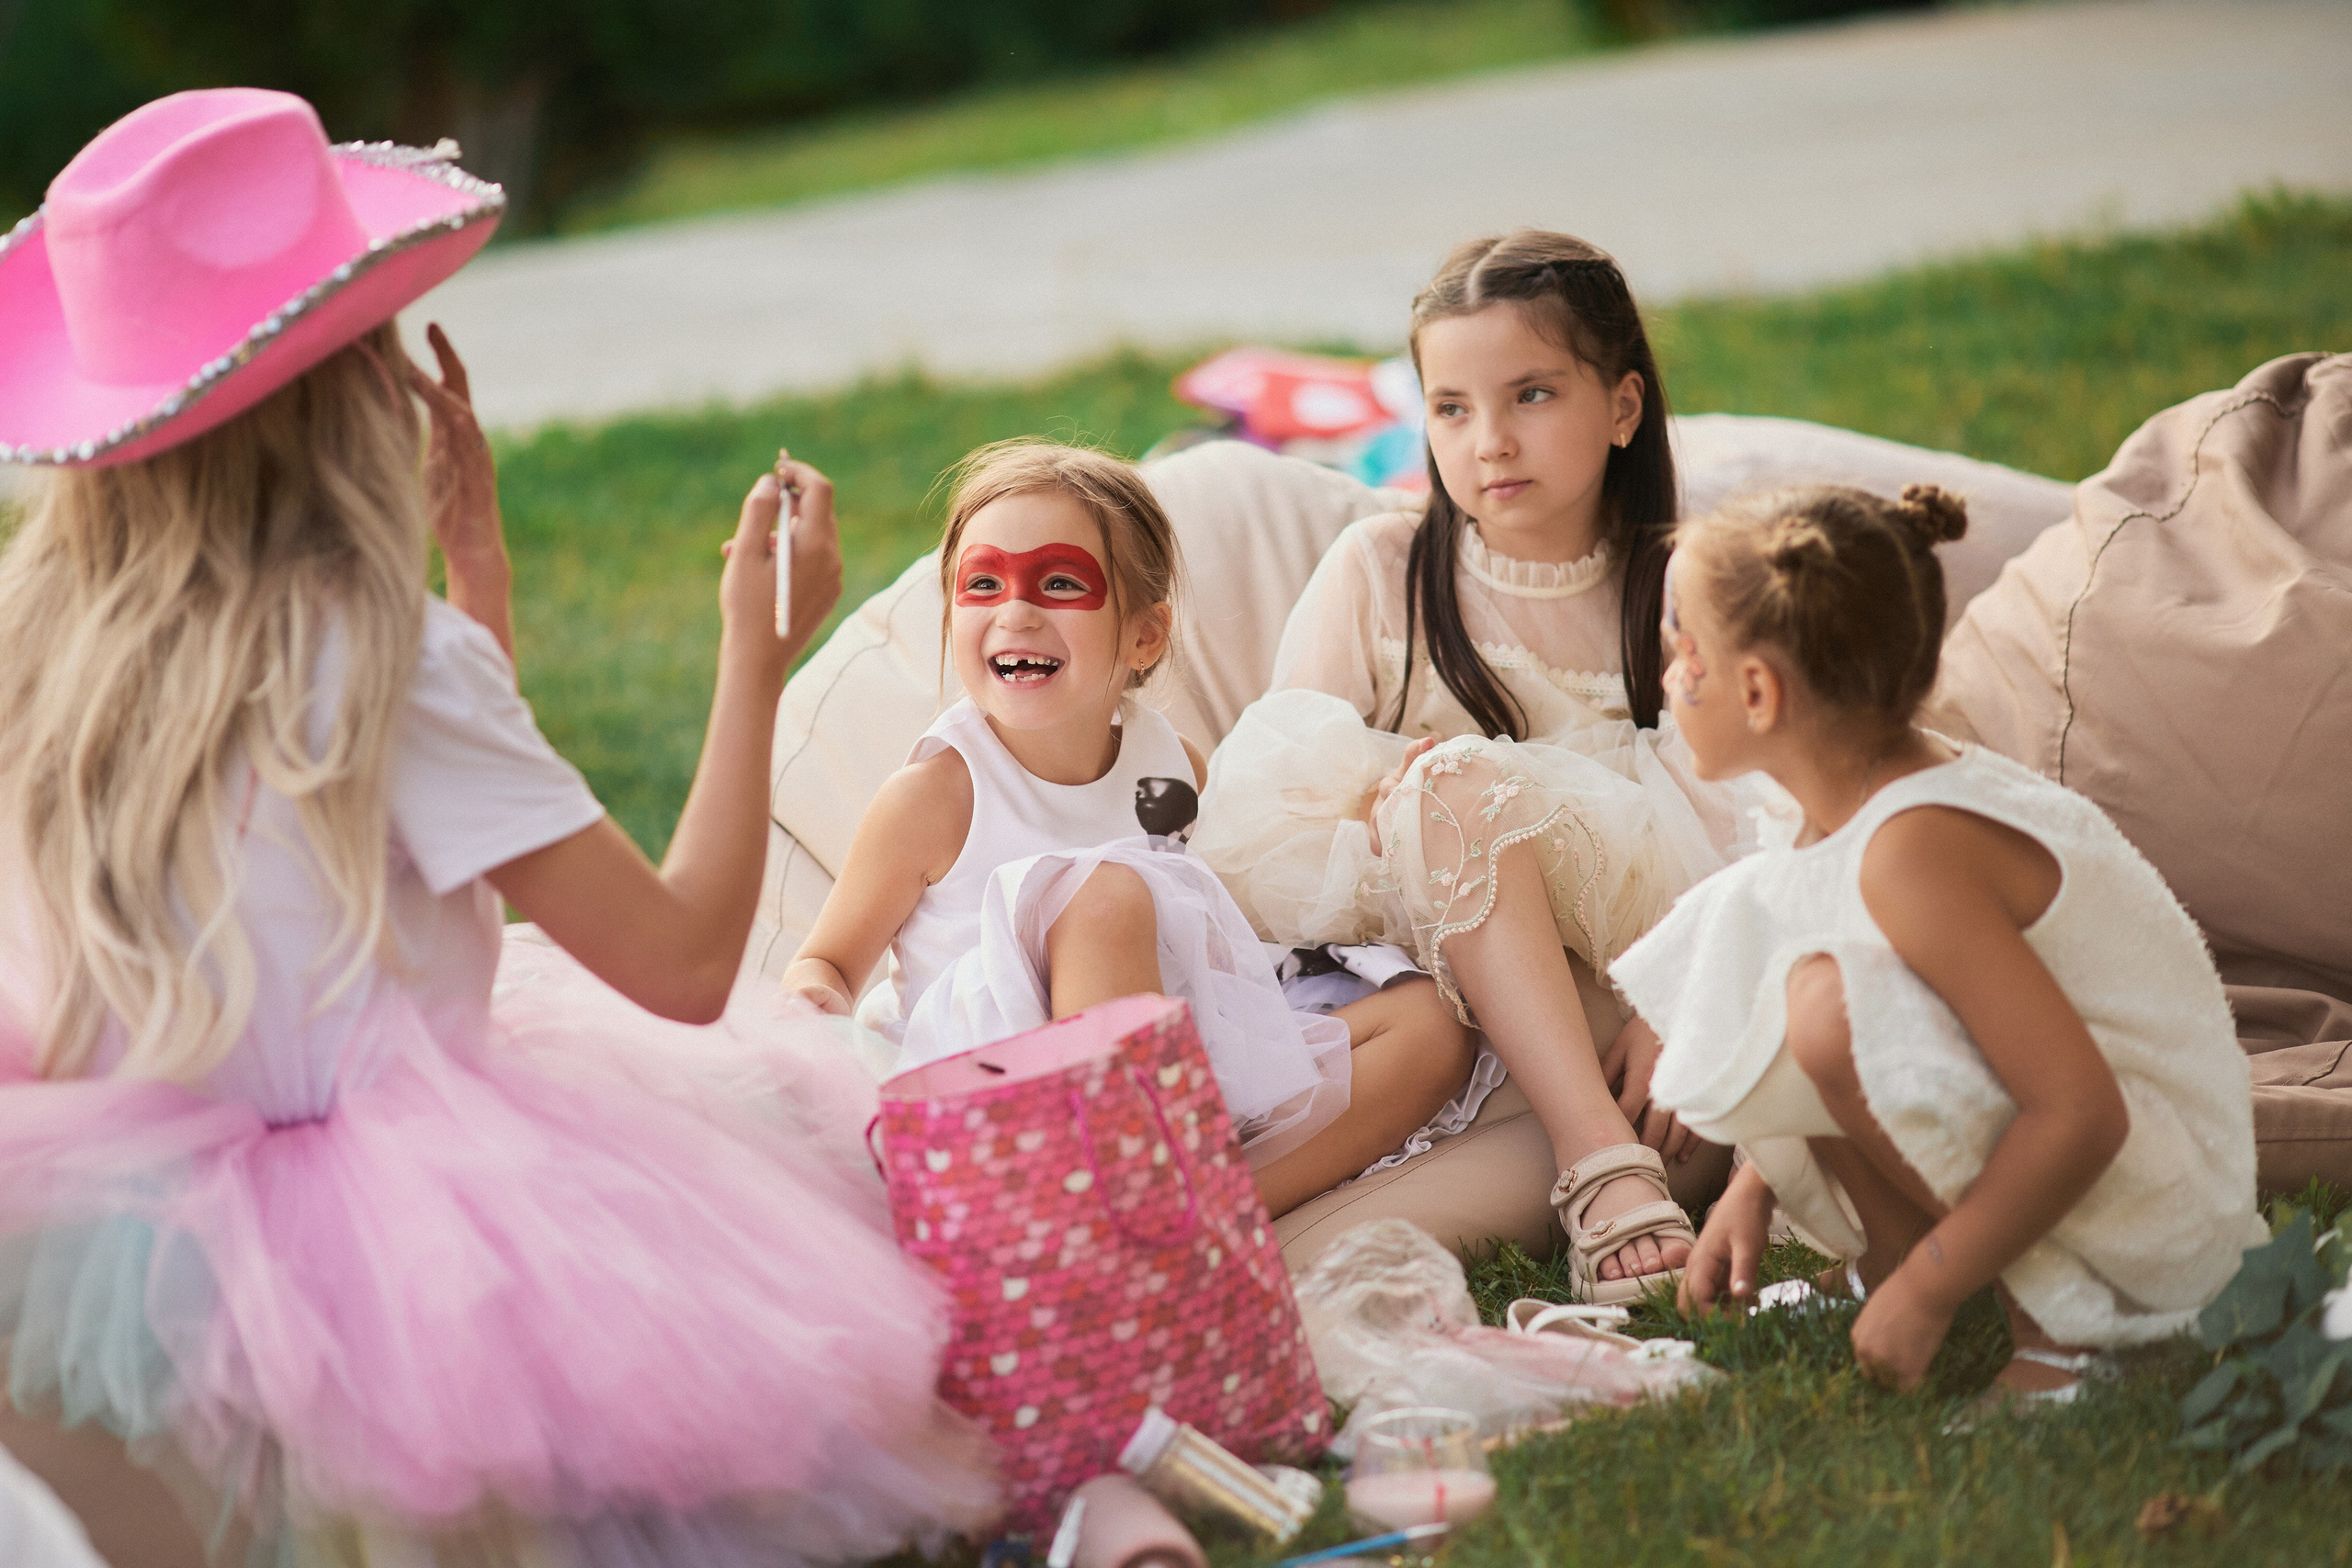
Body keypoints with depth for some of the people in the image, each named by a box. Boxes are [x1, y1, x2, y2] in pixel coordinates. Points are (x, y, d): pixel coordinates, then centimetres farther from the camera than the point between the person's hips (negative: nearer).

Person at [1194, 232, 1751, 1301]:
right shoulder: (1378, 570, 8)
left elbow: (1727, 835, -4)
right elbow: (1275, 789, 1)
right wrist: (1385, 806, -23)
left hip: (1608, 978, -1)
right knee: (1453, 783, -31)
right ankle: (1603, 1162, -39)